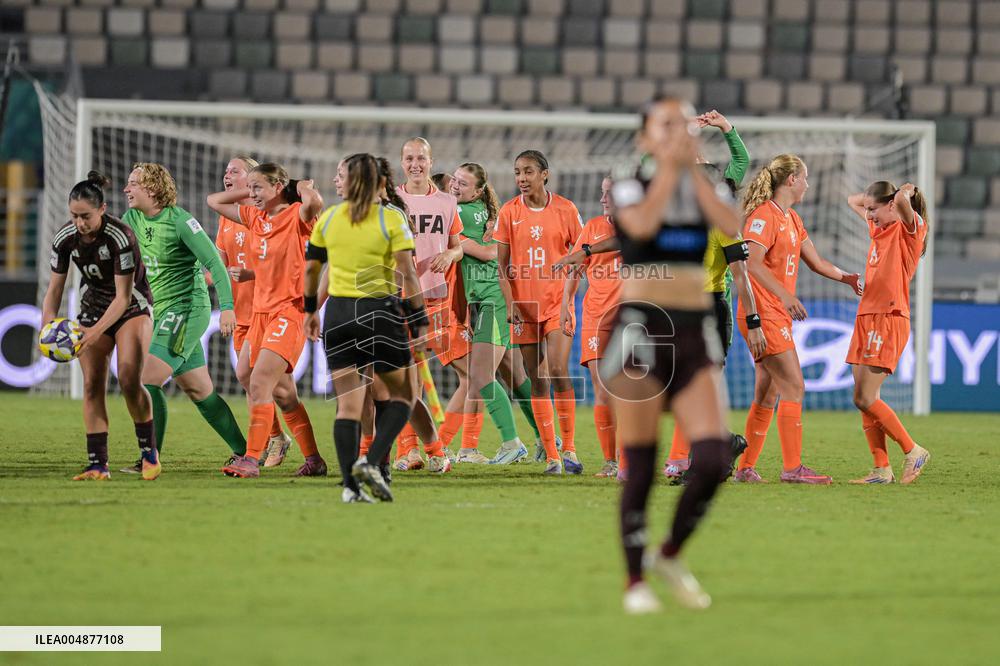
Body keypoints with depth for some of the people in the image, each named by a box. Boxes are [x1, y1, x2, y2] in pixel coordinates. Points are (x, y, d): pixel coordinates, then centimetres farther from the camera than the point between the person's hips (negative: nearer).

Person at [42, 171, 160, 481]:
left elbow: (123, 296, -26)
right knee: (92, 384, -6)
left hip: (132, 308, -5)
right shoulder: (65, 238, -14)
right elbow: (55, 288, -4)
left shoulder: (121, 237, -28)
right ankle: (98, 464, -5)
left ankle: (149, 452, -1)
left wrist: (97, 331, -35)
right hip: (93, 307, 5)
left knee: (129, 380, -19)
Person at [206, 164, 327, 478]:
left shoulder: (297, 215, -9)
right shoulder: (254, 217, 12)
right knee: (282, 393, 10)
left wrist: (303, 188, -12)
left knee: (259, 384, -17)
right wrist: (248, 191, 13)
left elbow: (315, 201, -33)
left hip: (290, 310, -8)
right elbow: (214, 201, 22)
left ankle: (251, 459, -16)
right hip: (261, 311, 8)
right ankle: (313, 460, 18)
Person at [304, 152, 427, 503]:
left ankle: (351, 486, -2)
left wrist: (310, 310, 26)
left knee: (348, 404, 6)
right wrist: (420, 322, -8)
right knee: (401, 395, 12)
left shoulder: (328, 219, 5)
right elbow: (406, 275, -12)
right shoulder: (392, 219, -6)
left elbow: (310, 267, 13)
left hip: (338, 313, 3)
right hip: (379, 314, -3)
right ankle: (372, 461, -9)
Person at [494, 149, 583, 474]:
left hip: (558, 302, -2)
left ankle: (568, 448, -8)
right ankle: (550, 455, 9)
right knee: (537, 380, 3)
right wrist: (510, 303, -8)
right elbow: (502, 264, 2)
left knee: (559, 370, -17)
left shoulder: (565, 209, 0)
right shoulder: (509, 212, 2)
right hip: (524, 304, 2)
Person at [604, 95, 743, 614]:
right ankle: (635, 582, 9)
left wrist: (694, 168, -6)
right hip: (641, 327, -4)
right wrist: (668, 166, -10)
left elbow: (732, 226, -9)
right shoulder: (629, 185, 1)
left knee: (713, 459, -9)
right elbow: (642, 223, -21)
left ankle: (670, 555, 13)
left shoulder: (705, 189, 12)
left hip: (695, 333, 4)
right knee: (640, 468, -3)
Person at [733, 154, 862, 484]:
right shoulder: (765, 215, -13)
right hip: (764, 314, -10)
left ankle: (746, 468, 15)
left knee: (767, 395, 11)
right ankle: (792, 468, -12)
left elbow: (815, 261, 24)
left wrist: (846, 278, 22)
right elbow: (751, 261, -25)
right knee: (794, 388, -11)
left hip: (777, 317, 10)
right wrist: (785, 295, -33)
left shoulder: (792, 219, 17)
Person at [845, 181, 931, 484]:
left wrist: (906, 191, -6)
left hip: (890, 318, -9)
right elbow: (853, 201, 34)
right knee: (865, 399, 3)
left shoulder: (910, 228, -6)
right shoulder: (878, 229, 19)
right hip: (867, 317, 9)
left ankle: (913, 451, -2)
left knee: (864, 399, -13)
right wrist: (873, 196, 20)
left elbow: (901, 199, -27)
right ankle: (882, 469, 4)